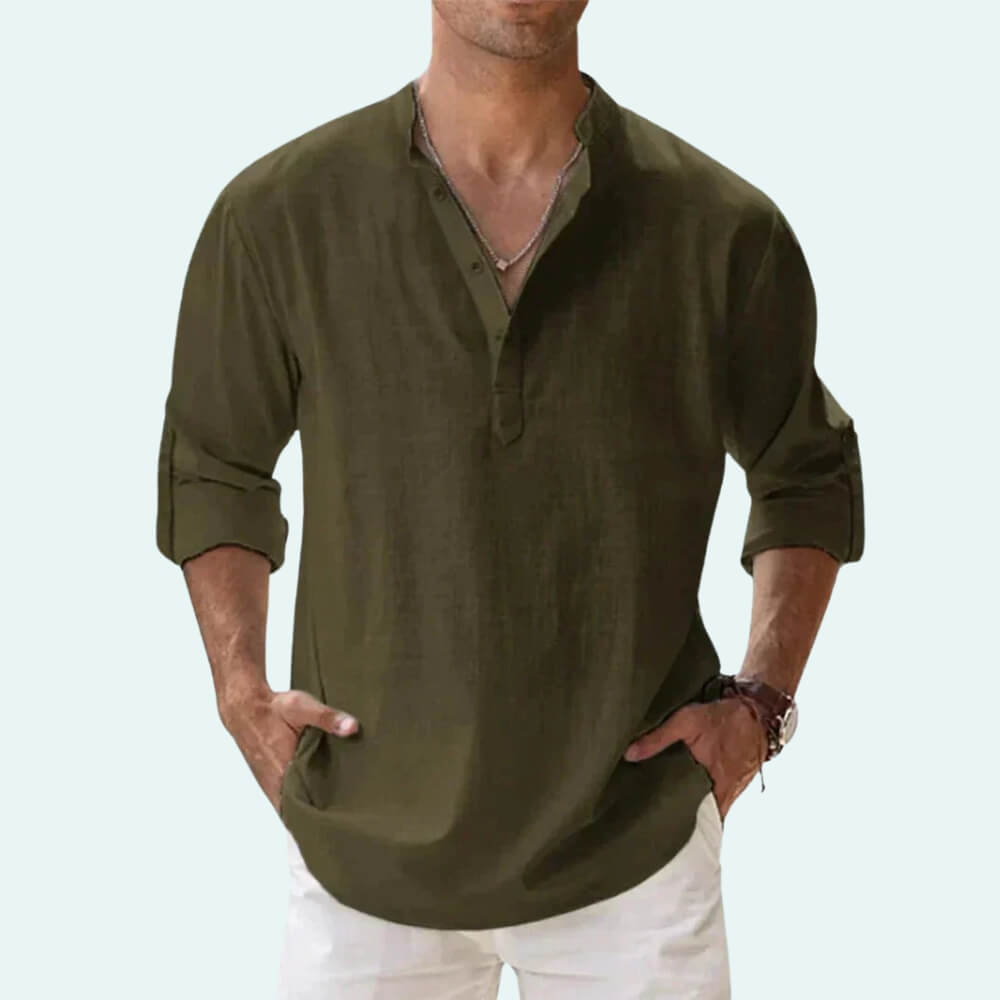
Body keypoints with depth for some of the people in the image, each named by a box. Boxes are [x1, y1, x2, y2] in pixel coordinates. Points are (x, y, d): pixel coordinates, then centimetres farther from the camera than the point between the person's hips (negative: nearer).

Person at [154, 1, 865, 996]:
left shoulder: (723, 230, -8)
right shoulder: (278, 216, -7)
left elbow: (807, 474, 8)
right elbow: (212, 469, 8)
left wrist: (760, 700, -2)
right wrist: (240, 691, -3)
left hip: (634, 852, 0)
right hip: (365, 848, 0)